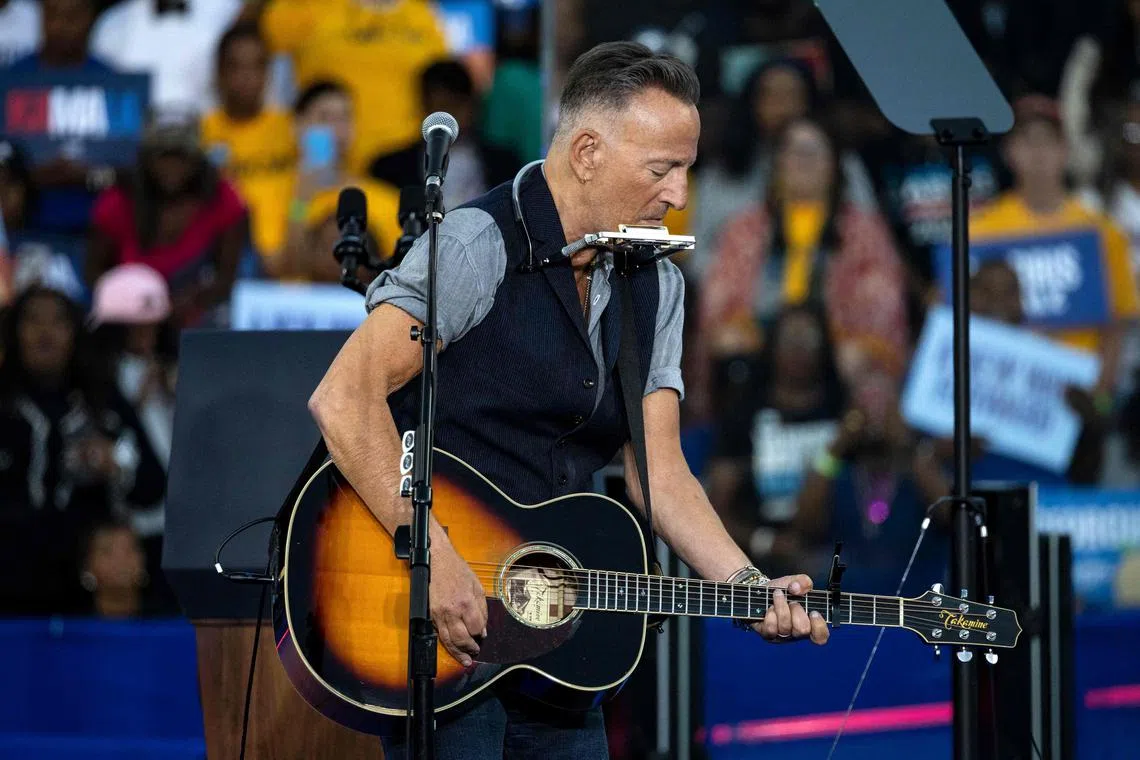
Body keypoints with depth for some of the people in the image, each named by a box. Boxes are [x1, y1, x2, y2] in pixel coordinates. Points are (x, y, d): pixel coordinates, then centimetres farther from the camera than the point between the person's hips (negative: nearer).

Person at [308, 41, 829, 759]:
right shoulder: (481, 246, -14)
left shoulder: (654, 287, 11)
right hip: (433, 619, -7)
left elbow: (659, 473, 7)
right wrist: (435, 557, -28)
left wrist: (749, 585, -8)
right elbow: (344, 396, -24)